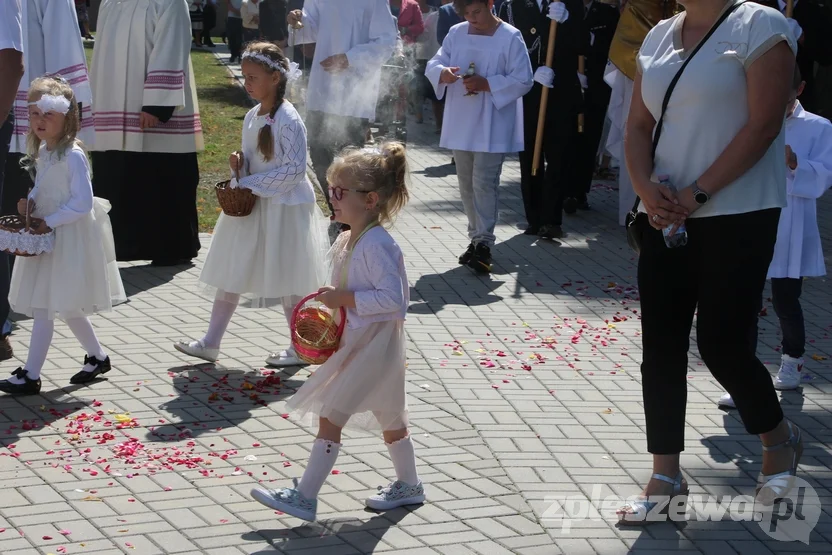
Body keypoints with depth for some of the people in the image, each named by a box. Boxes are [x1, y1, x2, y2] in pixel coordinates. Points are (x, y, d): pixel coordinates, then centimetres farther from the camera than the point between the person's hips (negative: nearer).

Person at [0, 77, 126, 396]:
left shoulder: (72, 155, -19)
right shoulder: (42, 152, 6)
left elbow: (82, 203, -21)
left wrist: (48, 222, -20)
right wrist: (29, 203, -1)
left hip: (67, 239, -9)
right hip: (47, 238, 9)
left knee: (43, 307, -6)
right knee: (66, 307, 17)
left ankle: (30, 376, 0)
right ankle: (97, 357, 33)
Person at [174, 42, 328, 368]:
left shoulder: (288, 120, -18)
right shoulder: (252, 117, 7)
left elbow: (295, 169, -22)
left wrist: (251, 183, -20)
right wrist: (239, 165, -4)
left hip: (283, 209, -8)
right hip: (250, 206, 9)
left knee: (286, 280, 2)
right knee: (229, 272, 11)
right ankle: (211, 343, 19)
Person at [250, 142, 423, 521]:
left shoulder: (377, 244, -22)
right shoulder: (346, 241, 8)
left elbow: (392, 298, -27)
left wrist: (344, 298, -25)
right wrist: (333, 302, 5)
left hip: (373, 344, -10)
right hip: (354, 341, 10)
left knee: (329, 416, -9)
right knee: (388, 416, 21)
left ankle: (304, 496, -5)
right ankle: (408, 485, 35)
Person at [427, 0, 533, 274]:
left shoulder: (510, 37, -10)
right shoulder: (456, 33, 5)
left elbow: (523, 80, -12)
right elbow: (433, 64, 4)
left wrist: (487, 84, -22)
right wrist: (443, 73, -19)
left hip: (492, 126, -6)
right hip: (461, 124, 6)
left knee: (484, 183, -11)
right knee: (466, 184, 13)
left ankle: (483, 244, -8)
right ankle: (476, 238, 25)